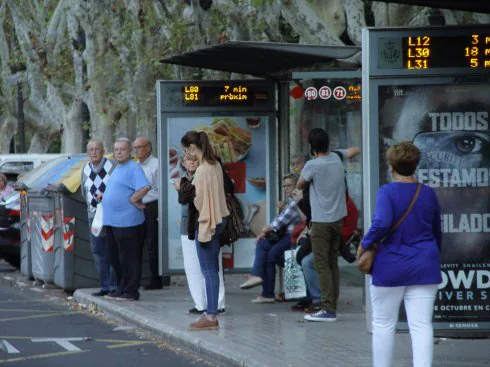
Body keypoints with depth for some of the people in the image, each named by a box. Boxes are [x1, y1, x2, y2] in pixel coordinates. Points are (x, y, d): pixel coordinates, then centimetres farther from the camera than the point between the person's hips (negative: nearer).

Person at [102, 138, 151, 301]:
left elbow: (145, 187, -24)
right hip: (111, 221, 10)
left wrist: (132, 199, -16)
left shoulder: (134, 168, -11)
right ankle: (121, 289, 24)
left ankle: (130, 292, 0)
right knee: (115, 258, 15)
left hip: (127, 222, -10)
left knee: (129, 259, -4)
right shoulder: (117, 168, 19)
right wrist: (103, 196, 15)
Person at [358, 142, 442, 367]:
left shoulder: (387, 192, -10)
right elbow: (437, 232, 17)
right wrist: (433, 255, 34)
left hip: (391, 266, -3)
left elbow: (381, 224, -26)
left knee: (384, 323, 10)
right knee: (421, 325, -1)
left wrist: (365, 244, -9)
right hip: (424, 267, 3)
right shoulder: (428, 194, 5)